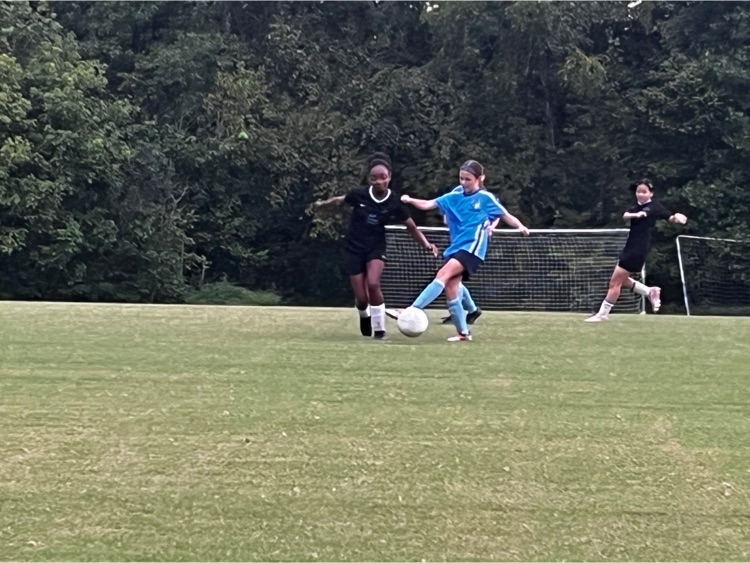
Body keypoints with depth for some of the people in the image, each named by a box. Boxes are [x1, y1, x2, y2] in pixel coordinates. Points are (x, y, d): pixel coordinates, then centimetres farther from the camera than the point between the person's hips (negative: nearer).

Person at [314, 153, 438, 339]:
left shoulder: (394, 203, -14)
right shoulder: (359, 194, -16)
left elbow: (412, 228, -5)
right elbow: (340, 200, 7)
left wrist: (426, 244, -19)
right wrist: (323, 203, 8)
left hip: (376, 248, 0)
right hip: (354, 248, 0)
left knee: (373, 284, -28)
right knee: (361, 298, -3)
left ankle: (380, 329, -10)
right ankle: (365, 316, 36)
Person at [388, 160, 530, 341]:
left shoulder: (486, 198, -1)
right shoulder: (454, 196, 9)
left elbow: (506, 216, 6)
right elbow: (428, 204, 3)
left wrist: (520, 226, -11)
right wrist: (410, 200, -13)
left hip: (472, 248, -6)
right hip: (455, 248, 6)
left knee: (443, 275, -23)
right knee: (449, 289, 0)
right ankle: (463, 332, 13)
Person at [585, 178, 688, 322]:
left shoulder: (655, 207, -5)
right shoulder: (635, 206, 9)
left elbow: (671, 217, -4)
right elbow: (625, 216, -9)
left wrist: (678, 217, -27)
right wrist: (636, 215, -30)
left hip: (638, 250, -8)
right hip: (630, 247, 8)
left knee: (615, 281, -4)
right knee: (621, 280, 15)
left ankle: (603, 314, 4)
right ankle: (650, 291, 23)